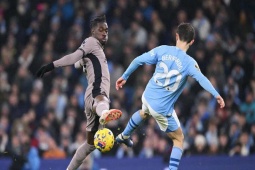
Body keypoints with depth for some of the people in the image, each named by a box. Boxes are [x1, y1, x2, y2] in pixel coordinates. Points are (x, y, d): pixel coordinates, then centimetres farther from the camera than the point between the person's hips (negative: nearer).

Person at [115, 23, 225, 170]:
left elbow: (138, 60, -5)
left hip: (147, 97, 5)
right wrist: (216, 95, -45)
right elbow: (201, 78, -36)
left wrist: (125, 77, 7)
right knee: (179, 139, 13)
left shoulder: (162, 50, -8)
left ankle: (124, 136, 64)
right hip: (163, 109, -5)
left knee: (144, 112, 42)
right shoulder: (189, 62, -19)